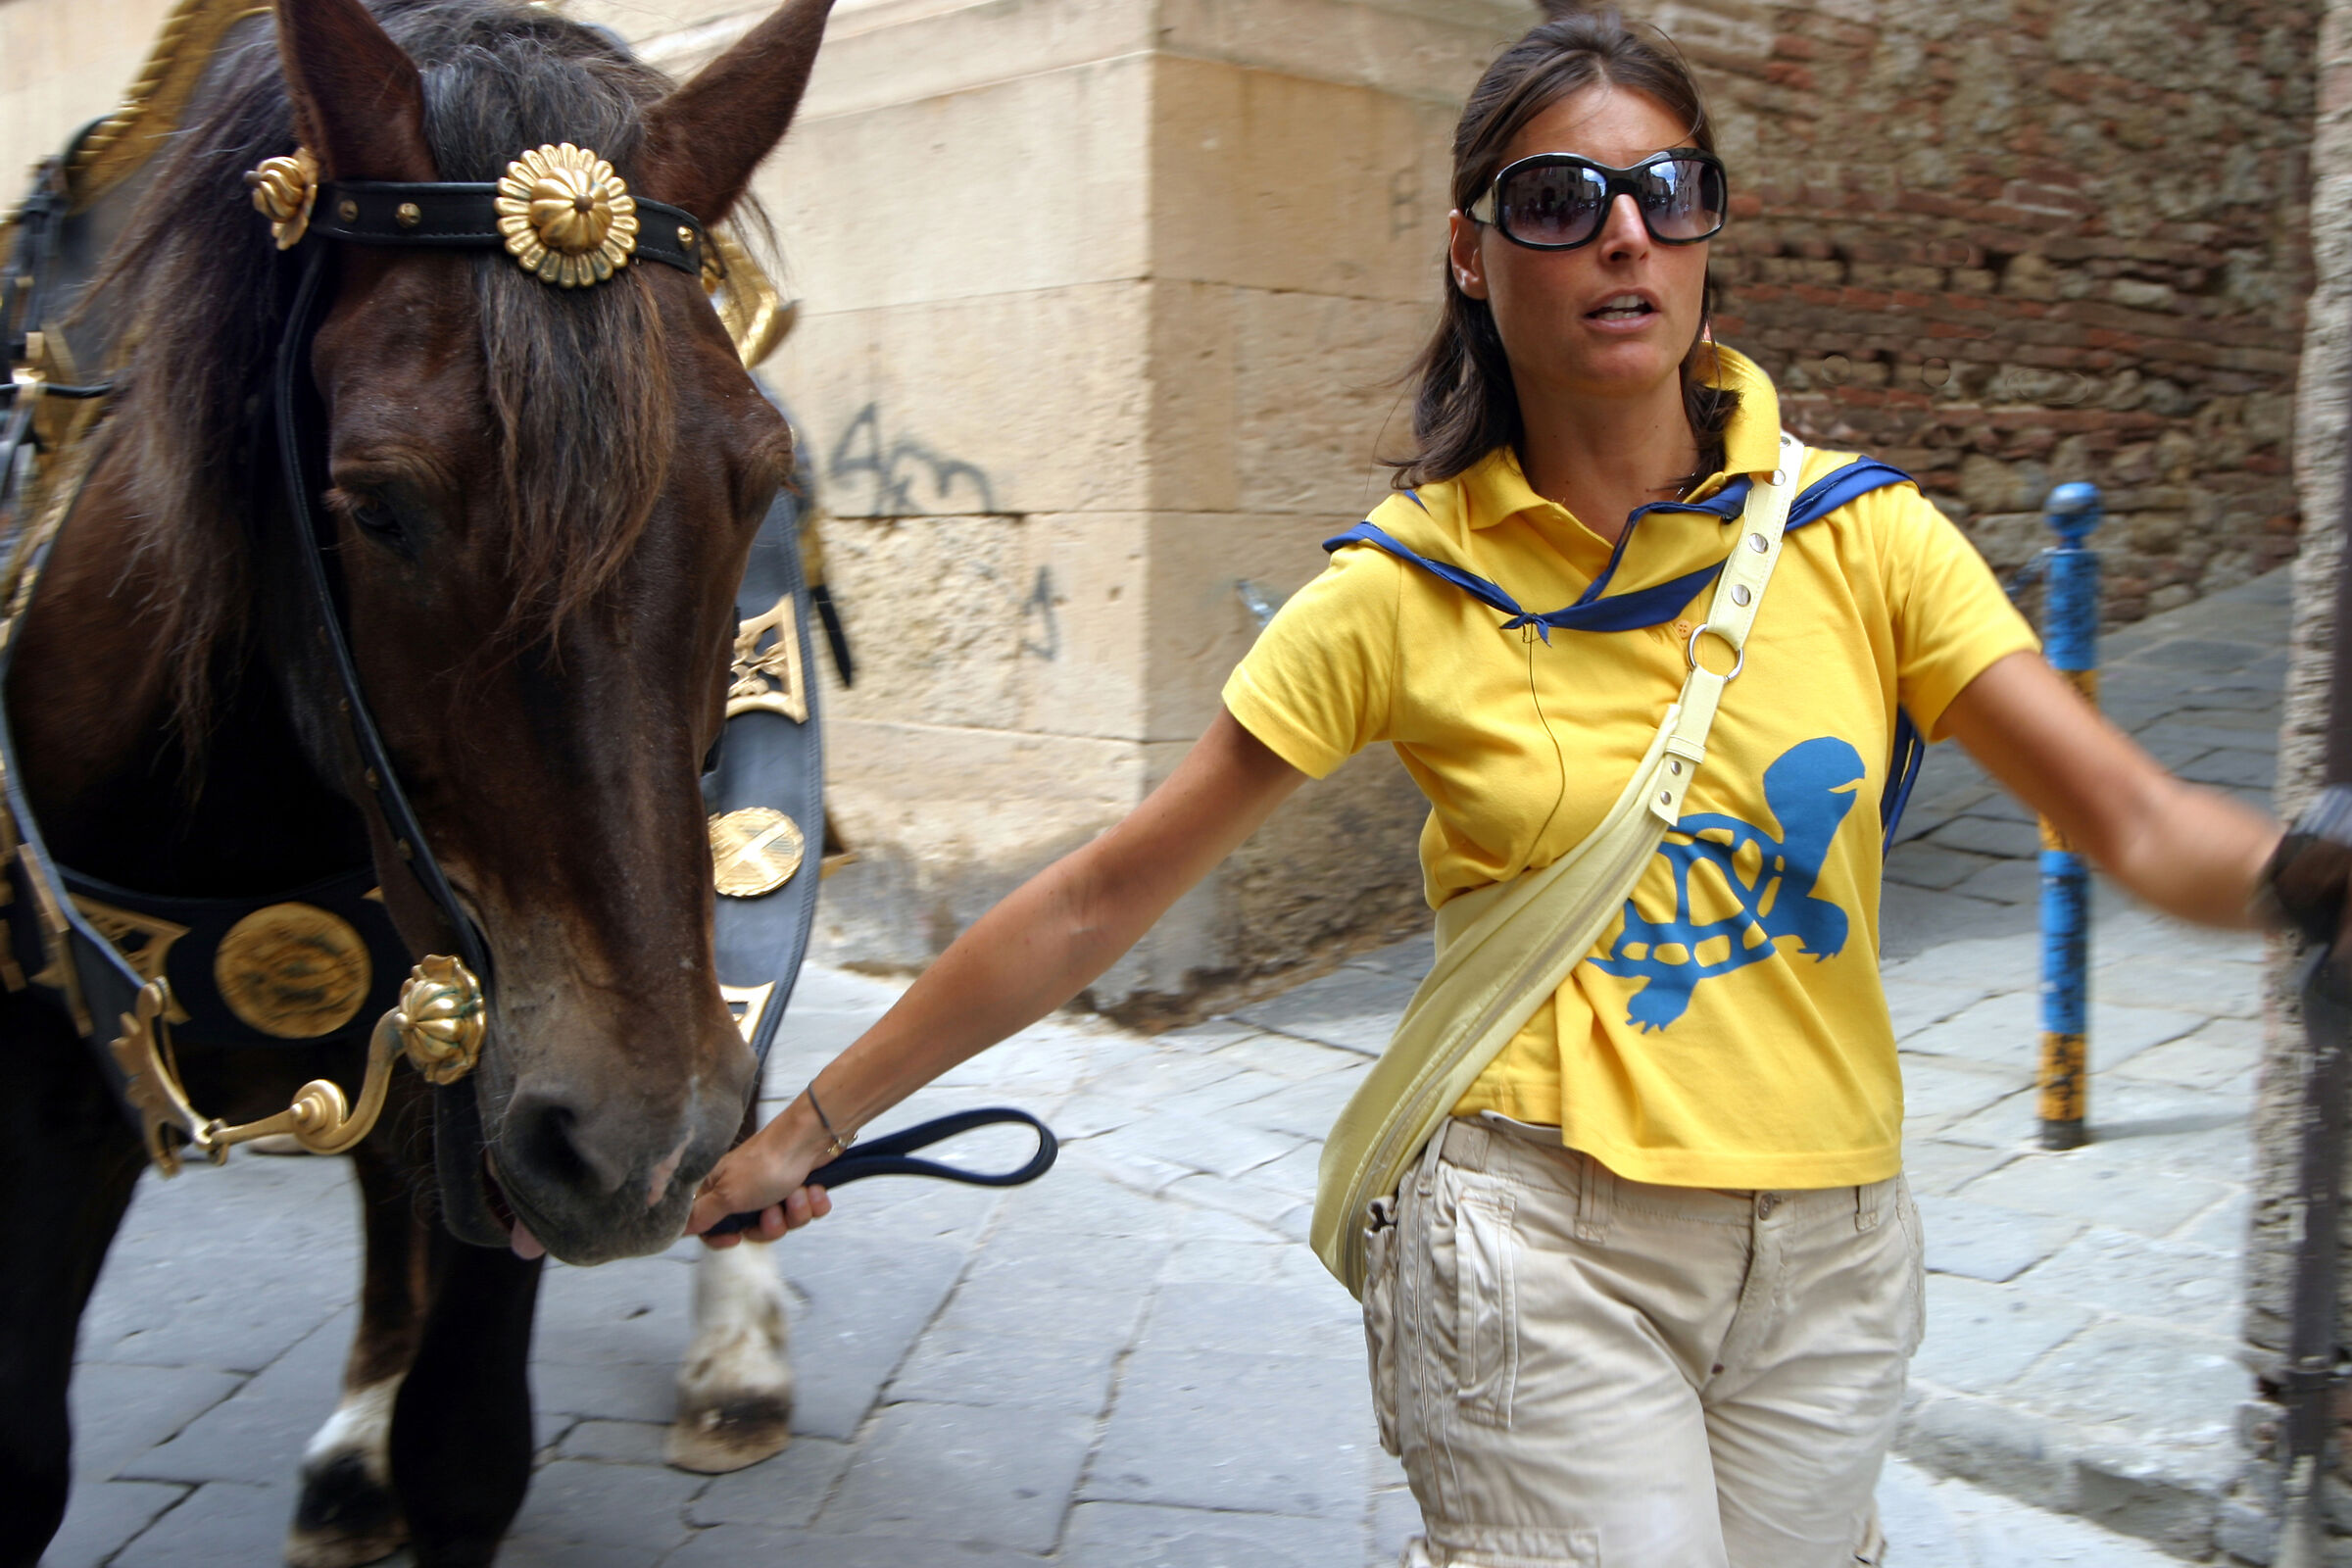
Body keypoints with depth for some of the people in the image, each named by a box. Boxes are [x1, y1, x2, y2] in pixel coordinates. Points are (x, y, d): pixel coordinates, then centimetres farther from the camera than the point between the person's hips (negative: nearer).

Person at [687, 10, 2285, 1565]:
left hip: (1832, 1254, 3)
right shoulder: (1406, 589, -8)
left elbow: (2144, 826, -6)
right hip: (1546, 1234, -3)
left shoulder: (1861, 536, -3)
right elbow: (1098, 900, -5)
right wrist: (813, 1126, -3)